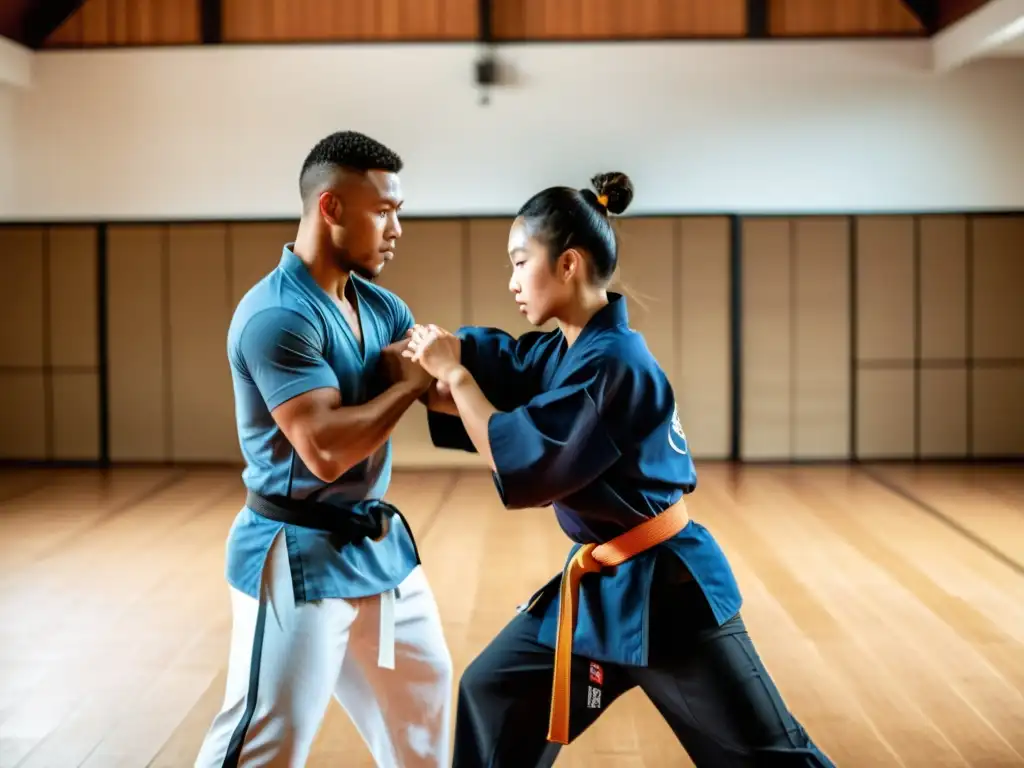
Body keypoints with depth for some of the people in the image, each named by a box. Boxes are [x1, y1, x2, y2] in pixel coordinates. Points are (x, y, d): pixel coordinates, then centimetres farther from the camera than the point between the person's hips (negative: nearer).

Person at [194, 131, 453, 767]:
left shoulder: (380, 306, 7)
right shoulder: (276, 315, -22)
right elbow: (325, 450, -29)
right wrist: (411, 383, -19)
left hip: (378, 543, 9)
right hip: (300, 556, -9)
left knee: (422, 693, 24)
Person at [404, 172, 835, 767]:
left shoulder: (615, 365, -24)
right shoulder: (562, 352, 6)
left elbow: (522, 464, -24)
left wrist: (455, 373, -17)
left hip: (662, 588, -9)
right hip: (600, 585, 9)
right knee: (492, 694, 16)